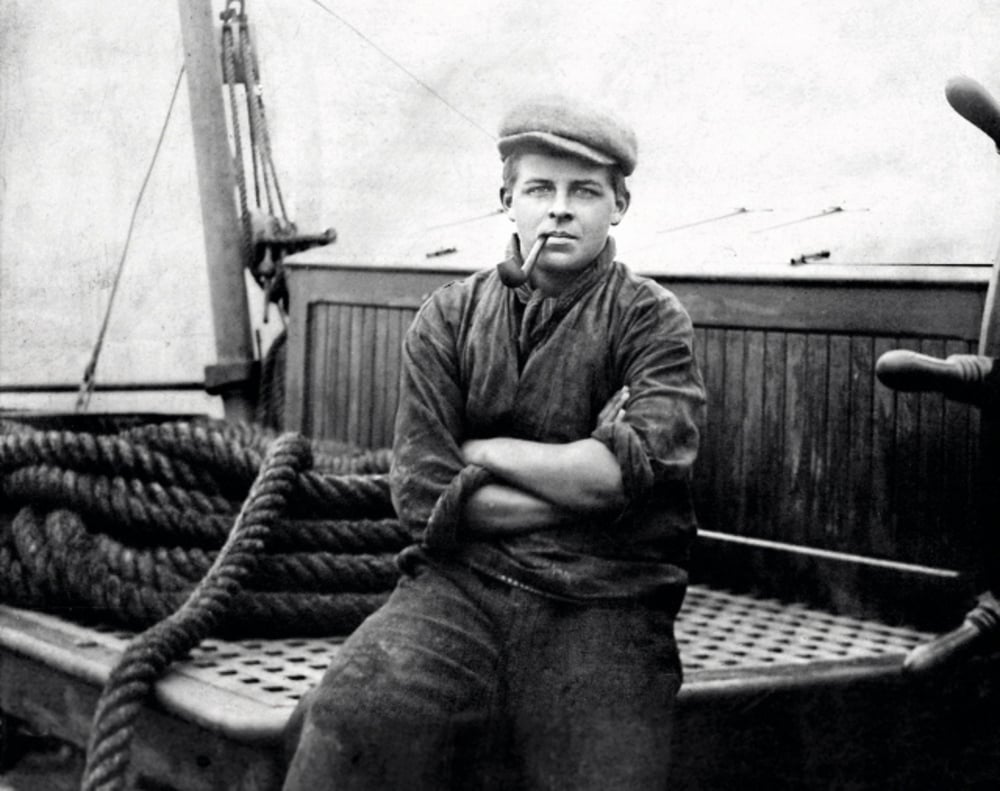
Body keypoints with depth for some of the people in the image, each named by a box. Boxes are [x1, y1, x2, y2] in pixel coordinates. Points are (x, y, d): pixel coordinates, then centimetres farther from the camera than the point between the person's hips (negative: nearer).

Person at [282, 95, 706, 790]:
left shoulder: (652, 321, 6)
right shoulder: (450, 317, 10)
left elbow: (624, 472, -9)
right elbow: (422, 492, 0)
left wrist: (486, 452, 1)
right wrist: (580, 485, -4)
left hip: (603, 607, 0)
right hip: (462, 583, 1)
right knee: (352, 723, -25)